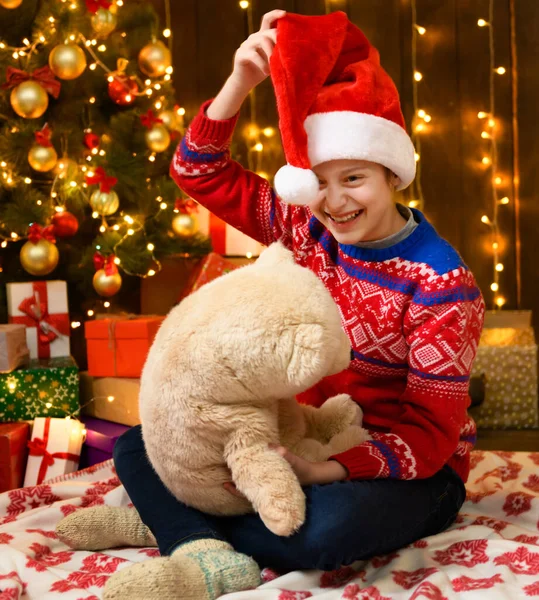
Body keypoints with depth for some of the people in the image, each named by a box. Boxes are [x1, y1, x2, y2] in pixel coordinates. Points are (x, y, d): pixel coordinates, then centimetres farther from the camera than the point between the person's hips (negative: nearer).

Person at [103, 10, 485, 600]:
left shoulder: (441, 281, -18)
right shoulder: (307, 228, -2)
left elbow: (430, 433, -20)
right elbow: (201, 173, 1)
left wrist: (324, 471, -36)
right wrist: (240, 81, -15)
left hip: (408, 469, -5)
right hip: (307, 449, 6)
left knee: (330, 523, -41)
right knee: (136, 448, -3)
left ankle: (178, 525, -18)